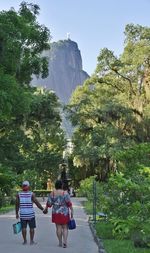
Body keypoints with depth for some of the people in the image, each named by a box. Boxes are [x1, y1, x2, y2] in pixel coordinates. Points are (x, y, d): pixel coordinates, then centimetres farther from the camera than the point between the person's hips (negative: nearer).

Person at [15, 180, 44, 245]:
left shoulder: (19, 194, -1)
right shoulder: (31, 194, -7)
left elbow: (17, 204, 1)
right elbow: (37, 203, -7)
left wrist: (17, 213, 11)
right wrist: (43, 209, 3)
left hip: (22, 214, 2)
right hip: (31, 214, -2)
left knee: (24, 228, 9)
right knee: (31, 228, 7)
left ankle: (25, 241, 11)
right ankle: (31, 241, 9)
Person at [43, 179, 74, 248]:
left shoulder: (52, 193, -3)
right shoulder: (65, 193, -11)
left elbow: (49, 203, 3)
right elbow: (69, 203, -14)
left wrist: (46, 209, 20)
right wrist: (72, 211, -8)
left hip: (56, 212, 2)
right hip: (64, 212, -2)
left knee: (58, 227, 9)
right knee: (65, 228, 6)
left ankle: (60, 242, 14)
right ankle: (65, 242, -6)